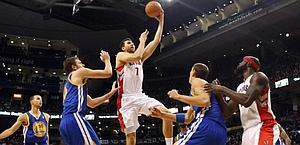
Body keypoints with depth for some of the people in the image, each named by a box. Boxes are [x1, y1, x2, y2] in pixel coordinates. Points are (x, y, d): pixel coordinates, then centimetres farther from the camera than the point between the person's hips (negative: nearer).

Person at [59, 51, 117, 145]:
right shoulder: (80, 72, 7)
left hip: (65, 123, 10)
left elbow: (92, 103, 33)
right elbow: (107, 73, 4)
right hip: (74, 118, -10)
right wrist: (107, 59, 24)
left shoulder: (68, 84, 33)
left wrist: (111, 93, 32)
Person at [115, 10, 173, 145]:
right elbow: (136, 56, -21)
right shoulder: (120, 56, 1)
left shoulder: (140, 58, 17)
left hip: (140, 96, 6)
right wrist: (142, 40, -7)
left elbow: (156, 41, 11)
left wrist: (161, 21, 5)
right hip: (127, 99, -5)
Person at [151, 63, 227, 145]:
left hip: (207, 127, -10)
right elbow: (188, 119, 32)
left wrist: (178, 96, -6)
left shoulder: (197, 81, 7)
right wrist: (162, 115, 29)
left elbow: (204, 101, -17)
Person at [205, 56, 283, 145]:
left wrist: (223, 89, -14)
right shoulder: (240, 87, 21)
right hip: (248, 133, 9)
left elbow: (247, 100, -23)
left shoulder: (258, 77, -5)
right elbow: (227, 112, 21)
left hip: (264, 129, -9)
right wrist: (218, 93, 7)